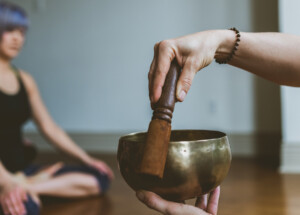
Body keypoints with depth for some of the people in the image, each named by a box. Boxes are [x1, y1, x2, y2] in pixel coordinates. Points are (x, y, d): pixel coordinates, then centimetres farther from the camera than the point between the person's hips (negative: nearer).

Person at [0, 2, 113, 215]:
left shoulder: (25, 80, 15)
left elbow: (49, 127, 15)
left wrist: (87, 159, 10)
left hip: (21, 170, 8)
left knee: (98, 179, -8)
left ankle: (28, 185, -13)